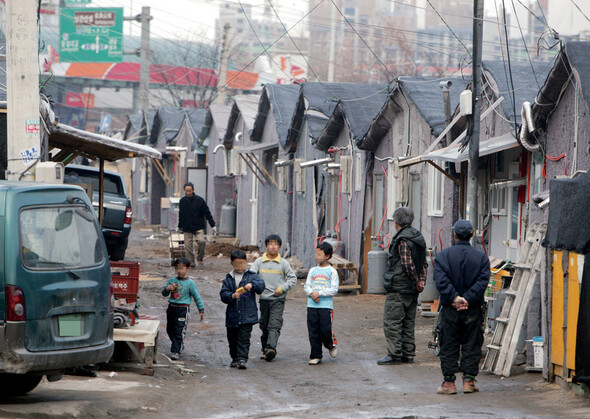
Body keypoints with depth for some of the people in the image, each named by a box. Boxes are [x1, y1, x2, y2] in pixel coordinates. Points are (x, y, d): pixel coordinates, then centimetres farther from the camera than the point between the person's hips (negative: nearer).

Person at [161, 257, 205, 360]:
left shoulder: (190, 283, -4)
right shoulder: (172, 281, 6)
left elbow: (196, 296, 0)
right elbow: (164, 293, 9)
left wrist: (201, 310, -1)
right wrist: (167, 288, -14)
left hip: (183, 309, -5)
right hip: (171, 308, 5)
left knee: (179, 331, -10)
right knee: (170, 330, 14)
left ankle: (176, 351, -8)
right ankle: (179, 345, 35)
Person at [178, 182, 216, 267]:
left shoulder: (199, 200, -4)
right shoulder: (182, 201, 5)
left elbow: (207, 213, 0)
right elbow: (180, 215, 19)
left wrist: (213, 225, -2)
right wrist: (180, 226, 25)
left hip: (199, 227, -3)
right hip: (187, 229, 3)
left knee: (201, 241, -21)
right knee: (188, 247, -2)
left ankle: (200, 258, -1)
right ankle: (190, 262, 6)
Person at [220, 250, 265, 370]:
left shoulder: (251, 276, 5)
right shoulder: (228, 278, 9)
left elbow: (261, 286, -9)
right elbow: (223, 294, 2)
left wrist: (252, 285, -28)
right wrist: (232, 296, -18)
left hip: (247, 315, -3)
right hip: (232, 314, 3)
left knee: (244, 338, -10)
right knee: (232, 339, 11)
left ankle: (242, 359, -13)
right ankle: (235, 358, 27)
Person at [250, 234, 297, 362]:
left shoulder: (283, 263, 1)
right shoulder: (259, 262, 4)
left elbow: (293, 278, 6)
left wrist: (283, 288, -8)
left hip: (278, 299, -3)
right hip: (264, 298, 3)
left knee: (275, 325, -15)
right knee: (264, 325, 10)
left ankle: (271, 348, -28)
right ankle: (265, 350, 21)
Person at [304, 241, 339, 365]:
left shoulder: (332, 271, 1)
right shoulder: (312, 271, 12)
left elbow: (334, 289, -5)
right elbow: (306, 286, 10)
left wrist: (319, 293, -13)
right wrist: (312, 293, -10)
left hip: (326, 305, -3)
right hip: (312, 305, 3)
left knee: (325, 330, -8)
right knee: (313, 332, 2)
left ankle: (331, 345, 23)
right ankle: (315, 356, 8)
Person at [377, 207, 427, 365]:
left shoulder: (402, 239, -15)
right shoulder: (418, 237, 12)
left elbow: (408, 264, -22)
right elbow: (424, 263, 13)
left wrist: (416, 281, -11)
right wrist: (421, 281, 5)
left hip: (397, 288, -9)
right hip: (412, 289, 9)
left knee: (392, 322, -4)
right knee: (408, 322, 14)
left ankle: (394, 354, -6)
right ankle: (408, 354, 17)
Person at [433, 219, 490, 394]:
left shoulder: (444, 255, -2)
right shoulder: (481, 257, 1)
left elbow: (441, 280, -15)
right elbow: (482, 281, -9)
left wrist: (454, 297, -17)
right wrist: (468, 299, -13)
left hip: (450, 308, -1)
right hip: (473, 310, 1)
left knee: (448, 347, 6)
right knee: (471, 347, 8)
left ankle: (449, 381, 5)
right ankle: (469, 381, 7)